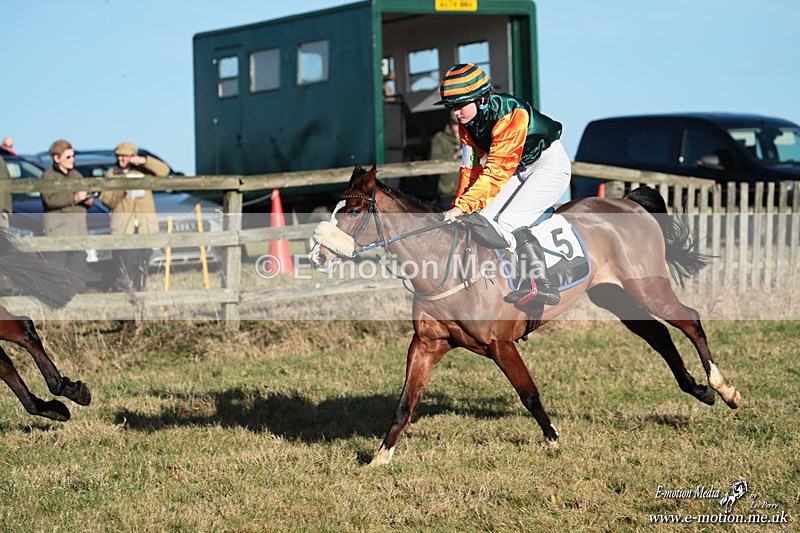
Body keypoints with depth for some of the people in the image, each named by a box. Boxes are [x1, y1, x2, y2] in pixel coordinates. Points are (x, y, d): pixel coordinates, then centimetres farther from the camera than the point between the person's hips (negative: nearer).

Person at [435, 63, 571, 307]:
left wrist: (463, 206, -36)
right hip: (520, 169, 9)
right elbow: (470, 168, -1)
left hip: (551, 164, -9)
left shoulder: (509, 114, -30)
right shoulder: (467, 123, -4)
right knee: (484, 218, -6)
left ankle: (540, 283, -32)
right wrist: (457, 206, -12)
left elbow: (496, 170, -33)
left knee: (507, 221, -25)